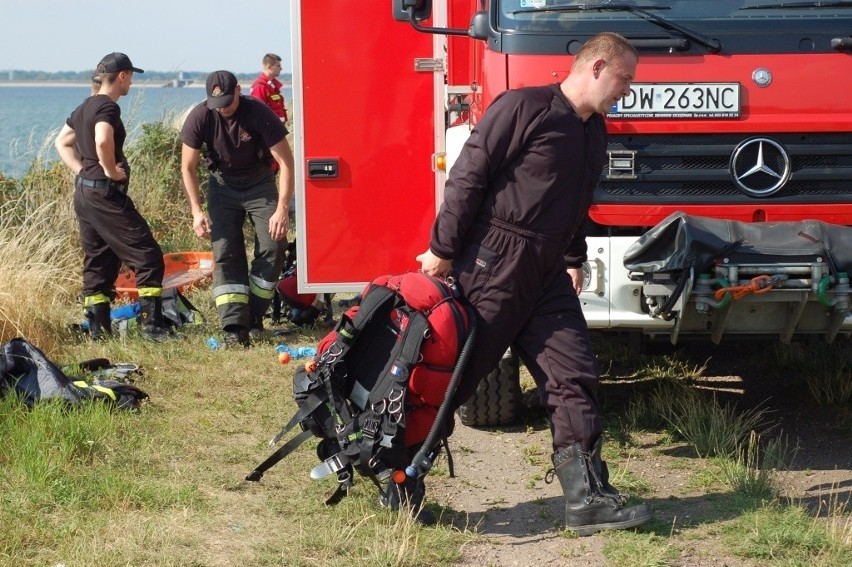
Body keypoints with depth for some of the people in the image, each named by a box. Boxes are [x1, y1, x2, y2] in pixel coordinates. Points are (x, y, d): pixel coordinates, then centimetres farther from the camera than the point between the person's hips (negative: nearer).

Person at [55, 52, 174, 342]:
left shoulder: (85, 107, 15)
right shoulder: (108, 107, -13)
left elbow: (62, 142, 24)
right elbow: (102, 141, -32)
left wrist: (82, 171, 15)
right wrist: (111, 171, -18)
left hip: (84, 192, 10)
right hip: (106, 194, -10)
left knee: (98, 263, 13)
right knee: (148, 256, -6)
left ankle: (99, 330, 14)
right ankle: (151, 324, -7)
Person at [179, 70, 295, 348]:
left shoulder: (259, 114, -25)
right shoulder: (199, 118, -20)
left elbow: (285, 161, -23)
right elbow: (188, 167, -8)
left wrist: (282, 209, -30)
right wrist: (196, 212, -16)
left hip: (260, 185, -1)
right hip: (223, 187, 1)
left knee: (273, 247, -14)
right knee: (225, 252, -12)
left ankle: (254, 317, 0)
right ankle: (235, 326, -17)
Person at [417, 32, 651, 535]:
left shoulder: (595, 134, 14)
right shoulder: (523, 108, -13)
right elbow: (467, 178, -13)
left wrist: (573, 261, 18)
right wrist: (443, 251, -13)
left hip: (546, 277, 8)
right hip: (491, 268, -8)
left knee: (575, 378, -1)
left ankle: (587, 498, -2)